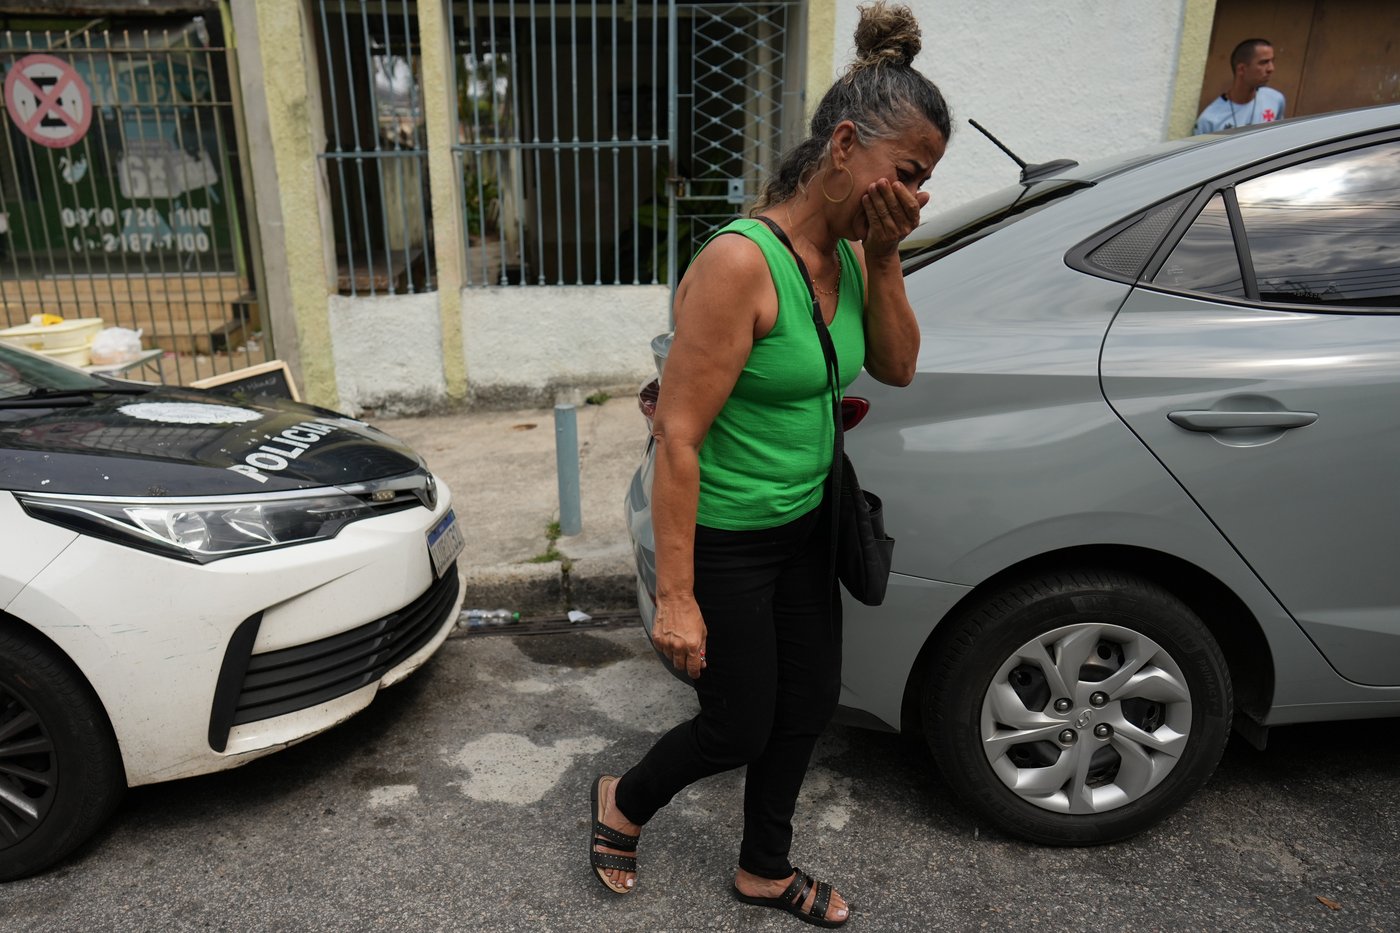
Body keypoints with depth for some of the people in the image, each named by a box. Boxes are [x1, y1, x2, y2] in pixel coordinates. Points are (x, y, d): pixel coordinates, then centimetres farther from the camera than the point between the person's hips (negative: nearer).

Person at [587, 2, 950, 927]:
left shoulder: (849, 252, -1)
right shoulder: (741, 264, -26)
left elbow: (897, 367, 8)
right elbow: (679, 437, -25)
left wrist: (884, 258, -9)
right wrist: (675, 598, -22)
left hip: (806, 526, 8)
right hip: (728, 539, -8)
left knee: (810, 704, 19)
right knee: (740, 727, 10)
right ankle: (625, 803, 42)